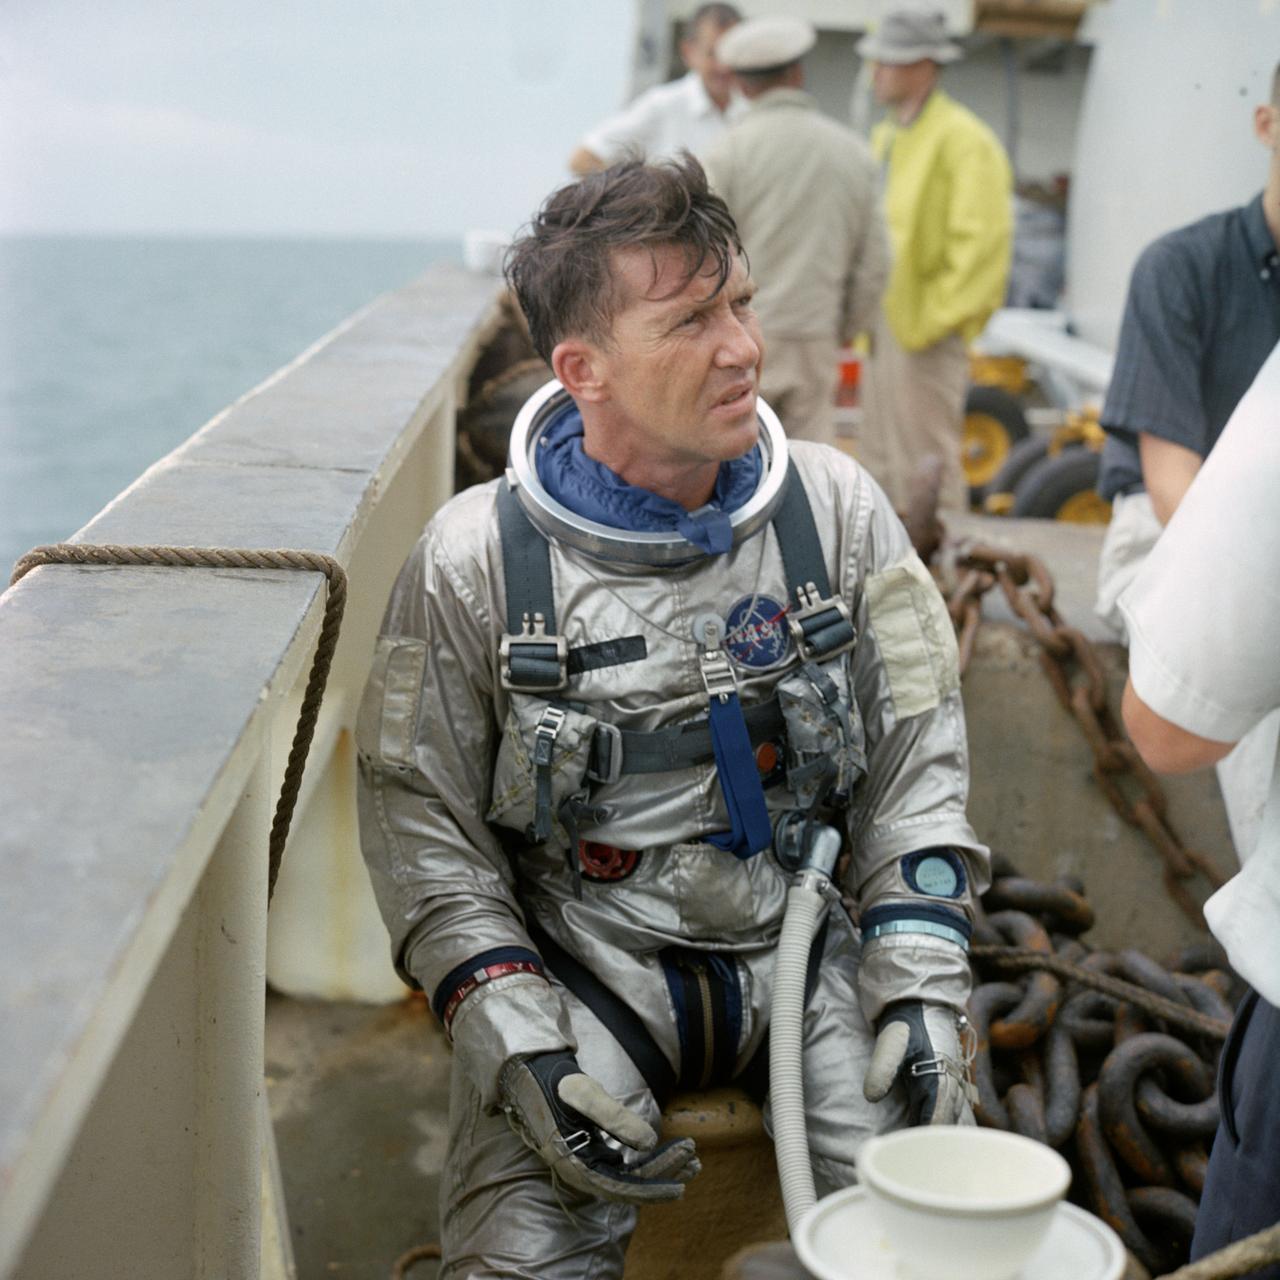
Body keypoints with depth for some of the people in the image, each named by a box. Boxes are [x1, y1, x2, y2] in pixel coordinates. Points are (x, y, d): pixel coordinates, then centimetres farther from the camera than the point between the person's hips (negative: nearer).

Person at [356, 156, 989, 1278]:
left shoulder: (837, 509, -1)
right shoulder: (477, 558, -8)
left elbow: (916, 760, 4)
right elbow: (421, 820, -4)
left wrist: (924, 985, -7)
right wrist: (524, 1048, -14)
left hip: (798, 950, 2)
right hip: (577, 965, -1)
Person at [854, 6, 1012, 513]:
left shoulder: (964, 140, -11)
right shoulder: (885, 136, 17)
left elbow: (981, 242, -17)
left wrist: (935, 318, -18)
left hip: (924, 330, -9)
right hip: (883, 324, 9)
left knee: (925, 462, -3)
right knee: (878, 458, 15)